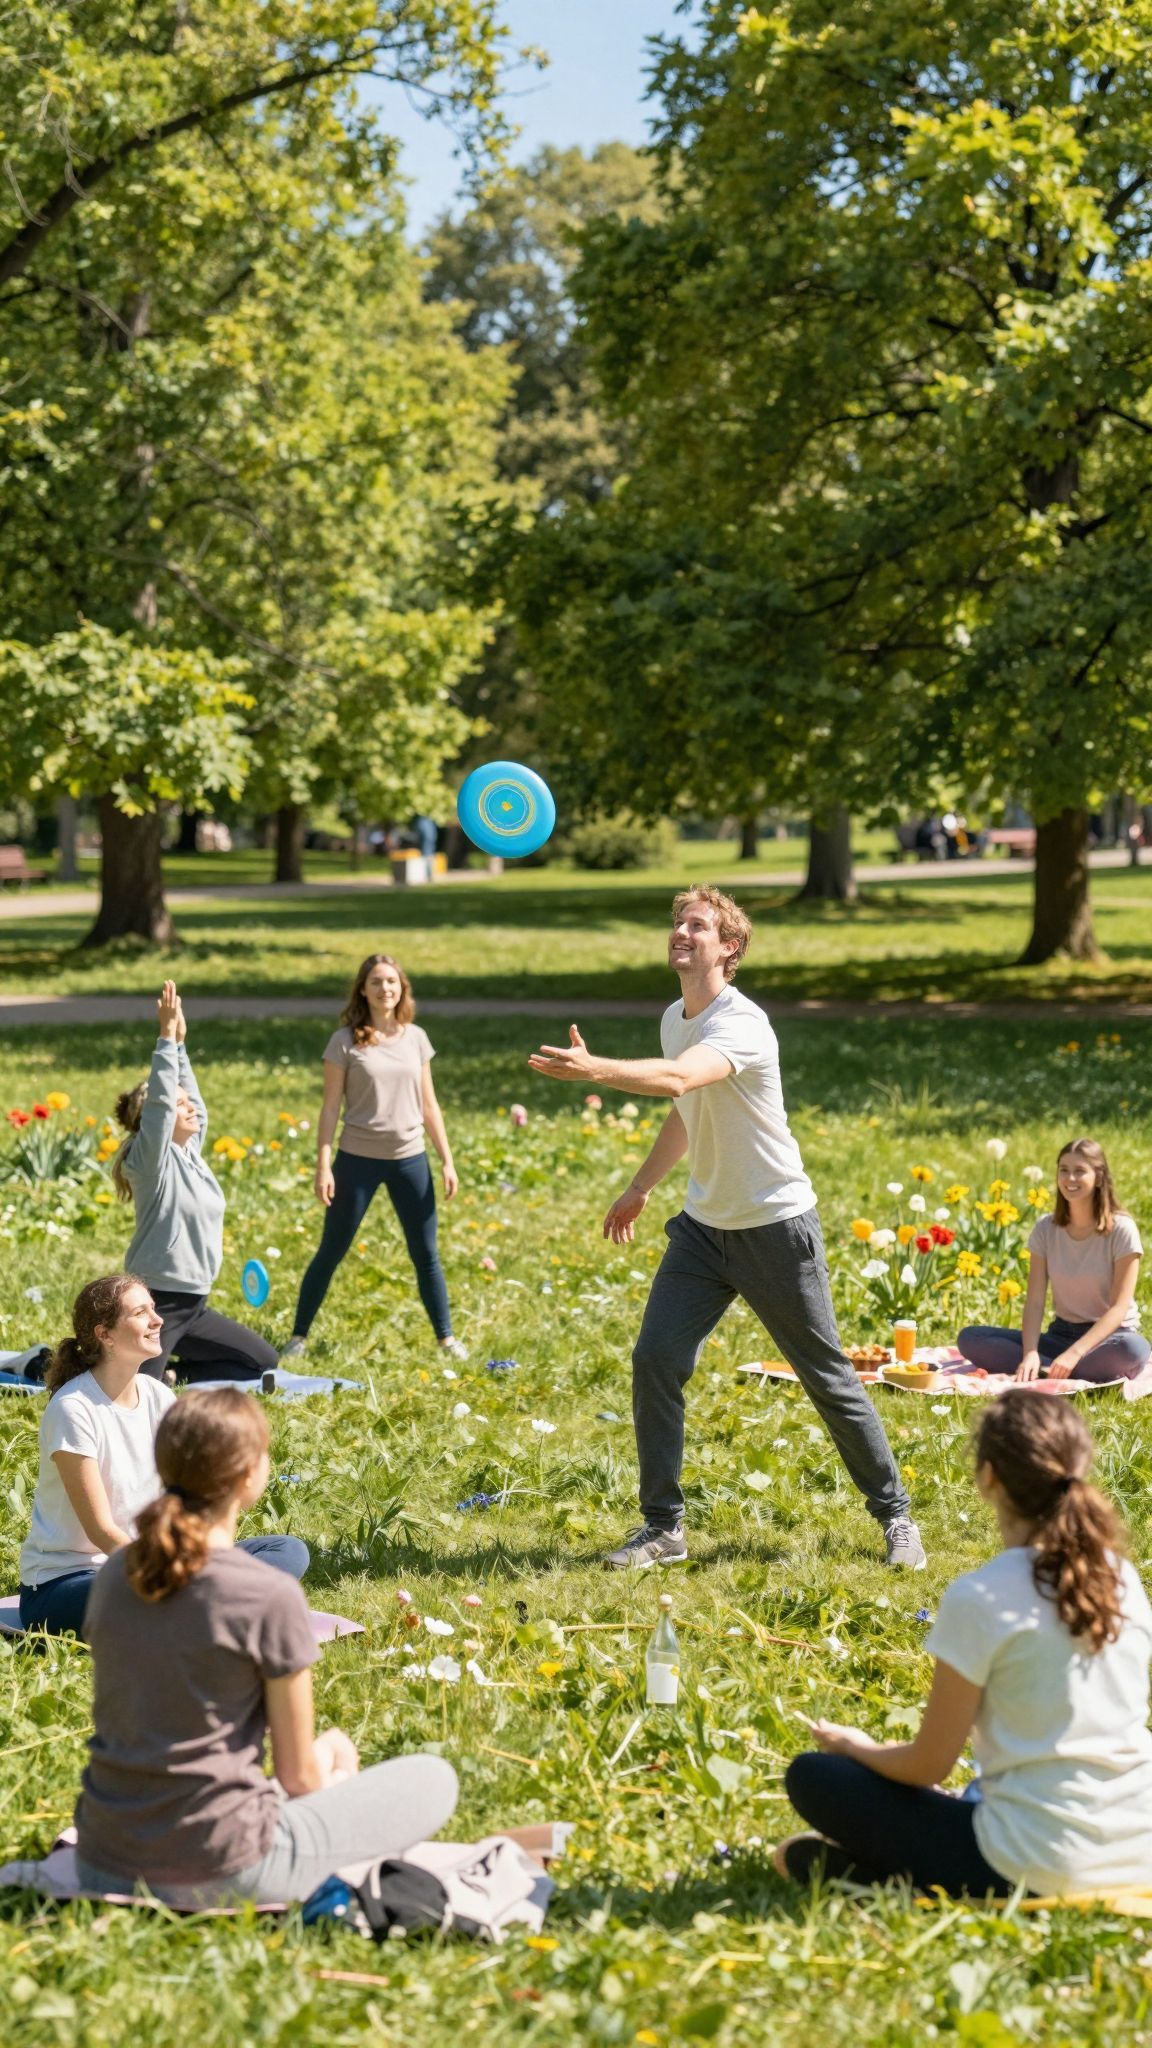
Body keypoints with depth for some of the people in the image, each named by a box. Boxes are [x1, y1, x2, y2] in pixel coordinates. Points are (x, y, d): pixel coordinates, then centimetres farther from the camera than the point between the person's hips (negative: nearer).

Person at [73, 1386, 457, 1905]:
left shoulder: (117, 1573, 2)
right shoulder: (270, 1598, -16)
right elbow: (300, 1777, -7)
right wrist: (331, 1759, 18)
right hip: (220, 1874, -7)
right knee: (433, 1778, 9)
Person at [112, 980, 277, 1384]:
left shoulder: (189, 1151, 10)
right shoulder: (152, 1159, -13)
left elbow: (188, 1097, 15)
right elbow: (160, 1100, -24)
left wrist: (180, 1042, 7)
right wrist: (167, 1037, -25)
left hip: (192, 1303, 9)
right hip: (157, 1302, -9)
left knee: (261, 1361, 15)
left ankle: (168, 1374, 14)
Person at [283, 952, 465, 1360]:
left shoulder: (415, 1038, 5)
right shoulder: (346, 1042, -5)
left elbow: (428, 1106, 9)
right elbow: (331, 1107, -4)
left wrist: (447, 1161, 6)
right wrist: (323, 1165, -10)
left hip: (410, 1160, 3)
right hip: (358, 1159, -3)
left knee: (426, 1253, 7)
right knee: (331, 1251, 4)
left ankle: (446, 1338, 18)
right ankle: (298, 1336, 13)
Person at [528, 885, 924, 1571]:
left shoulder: (741, 1024, -22)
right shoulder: (674, 1019, 5)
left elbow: (678, 1079, -43)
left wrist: (595, 1069, -56)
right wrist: (641, 1188, 28)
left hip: (776, 1226, -7)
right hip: (704, 1225, 7)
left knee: (828, 1378, 2)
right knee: (655, 1361, -6)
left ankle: (895, 1515, 18)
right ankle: (664, 1526, 3)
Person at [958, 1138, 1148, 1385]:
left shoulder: (1121, 1230, -9)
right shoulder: (1046, 1229, 1)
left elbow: (1119, 1307, -15)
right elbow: (1035, 1301, -4)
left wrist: (1074, 1353, -27)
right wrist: (1030, 1353, -24)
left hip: (1108, 1337, -4)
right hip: (1060, 1334, 4)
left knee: (1133, 1349, -42)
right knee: (970, 1338, -17)